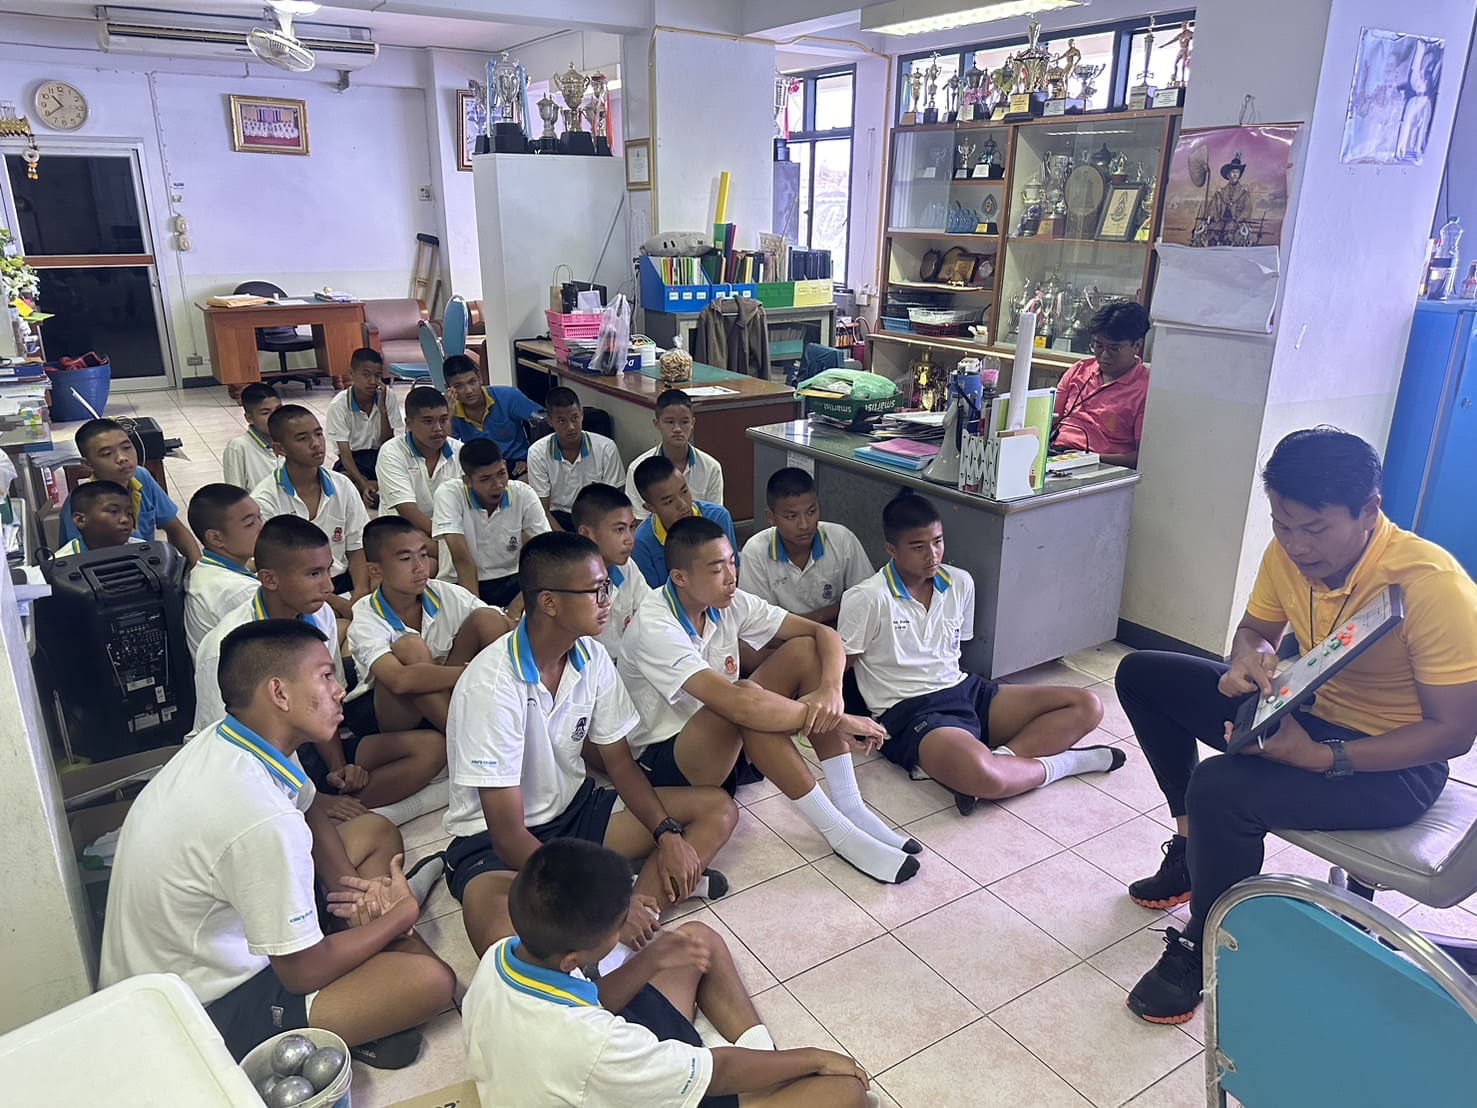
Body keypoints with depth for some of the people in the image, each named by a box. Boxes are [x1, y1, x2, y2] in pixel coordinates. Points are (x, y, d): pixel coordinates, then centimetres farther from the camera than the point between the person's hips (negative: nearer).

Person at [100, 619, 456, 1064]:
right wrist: (403, 913, -9)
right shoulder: (262, 820, -36)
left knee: (378, 832, 11)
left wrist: (350, 884, -6)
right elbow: (305, 973, -24)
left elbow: (310, 815, 11)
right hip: (207, 1009, -9)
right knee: (432, 980, -22)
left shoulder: (225, 737, -9)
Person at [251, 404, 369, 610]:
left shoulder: (342, 486, 6)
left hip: (342, 580, 6)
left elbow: (357, 548, 8)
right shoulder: (264, 500, -8)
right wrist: (335, 603, -19)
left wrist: (360, 595, -11)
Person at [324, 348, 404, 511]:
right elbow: (344, 452, -17)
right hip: (354, 461, -2)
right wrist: (363, 484, -34)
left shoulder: (388, 396, -7)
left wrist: (382, 408, -20)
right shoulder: (338, 405, -13)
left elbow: (388, 444, -7)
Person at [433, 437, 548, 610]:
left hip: (510, 581, 3)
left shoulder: (524, 495, -8)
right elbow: (462, 560, -21)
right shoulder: (449, 495, -13)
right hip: (462, 585, -3)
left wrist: (515, 609, -25)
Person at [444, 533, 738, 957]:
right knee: (506, 944, -40)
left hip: (573, 810, 7)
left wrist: (668, 834, -13)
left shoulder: (592, 657, -7)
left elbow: (620, 762, 4)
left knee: (718, 808, -6)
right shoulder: (491, 685, -27)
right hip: (492, 840, -7)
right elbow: (510, 837, -26)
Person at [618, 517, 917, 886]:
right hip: (663, 759, -7)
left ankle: (849, 807, -15)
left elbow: (823, 633, -5)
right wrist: (840, 721, -33)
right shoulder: (654, 629, -27)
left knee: (804, 651, -12)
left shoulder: (728, 602, -4)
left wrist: (831, 690, -28)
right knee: (746, 701, -37)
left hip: (728, 744, 8)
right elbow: (736, 703, -39)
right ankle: (837, 832, -25)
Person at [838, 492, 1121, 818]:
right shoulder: (867, 599, -12)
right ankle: (1062, 763, -7)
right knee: (981, 775, -38)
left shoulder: (960, 583, 6)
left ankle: (1002, 758, -21)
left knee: (1087, 706, -3)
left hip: (964, 691, 7)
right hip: (909, 713, -7)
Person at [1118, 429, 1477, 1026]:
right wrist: (1249, 659, -17)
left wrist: (1321, 758, -32)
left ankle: (1200, 953, -5)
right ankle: (1194, 845, 13)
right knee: (1142, 674, 3)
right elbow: (1255, 630, 9)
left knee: (1222, 788, -33)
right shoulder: (1289, 552, -10)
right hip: (1310, 713, 8)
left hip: (1394, 765, -7)